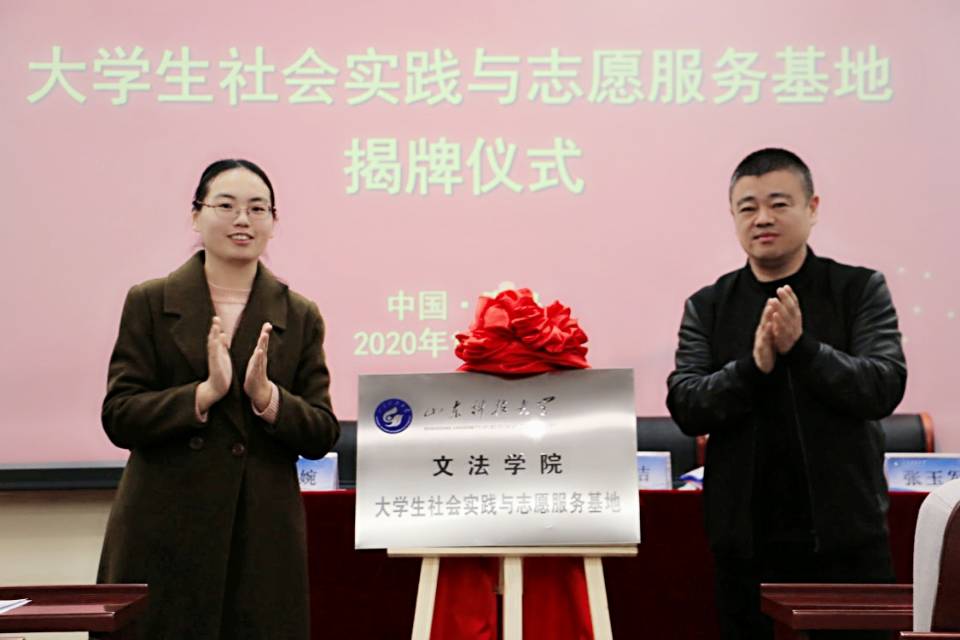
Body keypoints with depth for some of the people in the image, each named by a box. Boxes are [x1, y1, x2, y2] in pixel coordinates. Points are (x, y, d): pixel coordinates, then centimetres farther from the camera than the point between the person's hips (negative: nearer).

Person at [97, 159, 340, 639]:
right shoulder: (149, 303, 5)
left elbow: (323, 435, 3)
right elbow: (118, 417, -3)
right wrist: (206, 392, -16)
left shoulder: (300, 317, 8)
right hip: (164, 533, -1)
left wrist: (265, 395, -14)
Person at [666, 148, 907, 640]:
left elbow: (884, 387, -8)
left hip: (846, 536, -1)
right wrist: (753, 365, -20)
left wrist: (802, 348, -21)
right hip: (747, 541, 2)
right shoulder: (707, 307, 5)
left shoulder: (861, 290, 2)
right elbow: (685, 407, -4)